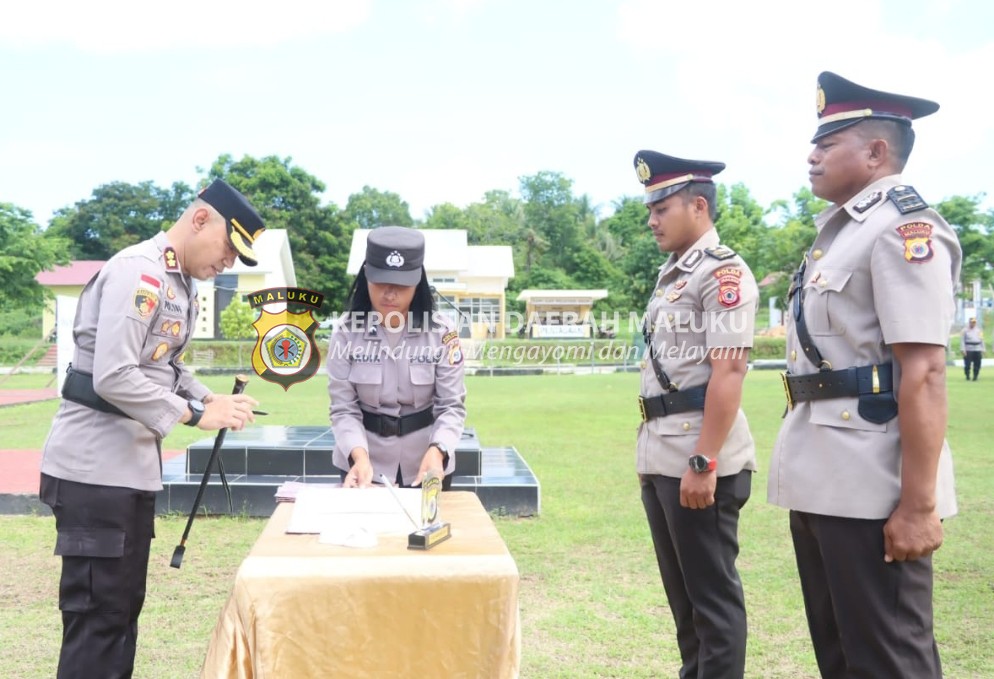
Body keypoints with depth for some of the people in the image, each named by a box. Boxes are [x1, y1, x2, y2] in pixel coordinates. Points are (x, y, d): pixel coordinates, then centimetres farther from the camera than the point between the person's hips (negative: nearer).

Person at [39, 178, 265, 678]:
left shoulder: (181, 284, 13)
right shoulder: (138, 271, -17)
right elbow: (113, 377, -25)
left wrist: (213, 400, 4)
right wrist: (196, 414, -20)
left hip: (133, 465, 10)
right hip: (95, 467, -10)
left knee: (123, 605, 16)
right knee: (98, 613, -2)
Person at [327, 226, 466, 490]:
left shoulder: (441, 332, -11)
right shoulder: (346, 332, -10)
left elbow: (452, 406, -12)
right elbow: (344, 409, -11)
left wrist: (436, 451, -31)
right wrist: (359, 456, -30)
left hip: (425, 464, 0)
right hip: (364, 463, 0)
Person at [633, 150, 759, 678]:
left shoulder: (723, 272, -11)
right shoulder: (671, 275, 17)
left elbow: (727, 373, -19)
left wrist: (703, 462, -22)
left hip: (698, 461, -9)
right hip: (661, 458, 9)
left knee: (712, 591, 2)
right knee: (681, 589, 17)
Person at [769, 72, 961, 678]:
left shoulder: (904, 229, -13)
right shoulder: (839, 231, 16)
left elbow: (923, 373, -20)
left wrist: (919, 505, -23)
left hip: (871, 487, -9)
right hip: (820, 480, 10)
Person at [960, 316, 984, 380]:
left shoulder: (979, 330, 16)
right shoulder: (965, 330, 1)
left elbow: (981, 340, 19)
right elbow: (962, 340, -5)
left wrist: (982, 349, 12)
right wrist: (963, 350, -13)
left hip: (977, 350, 4)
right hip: (968, 350, -4)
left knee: (977, 365, 0)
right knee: (967, 364, -7)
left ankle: (975, 377, 8)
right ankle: (967, 376, 6)